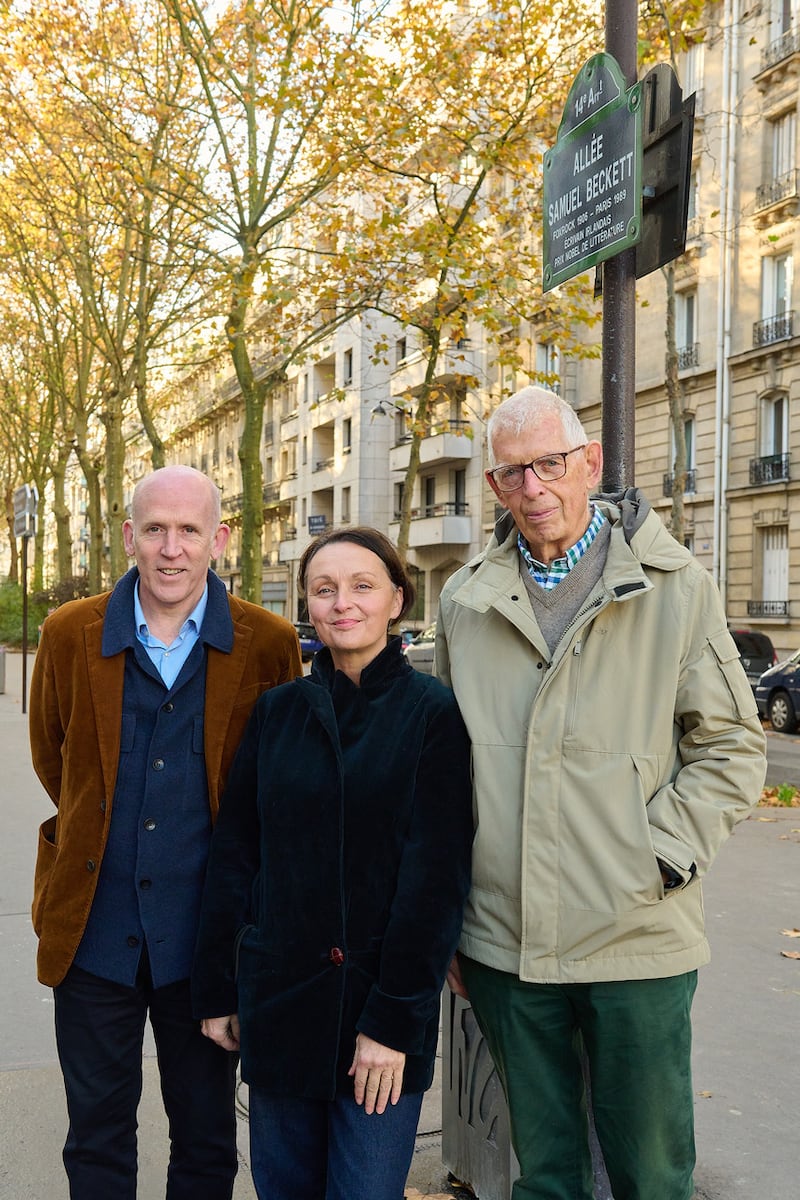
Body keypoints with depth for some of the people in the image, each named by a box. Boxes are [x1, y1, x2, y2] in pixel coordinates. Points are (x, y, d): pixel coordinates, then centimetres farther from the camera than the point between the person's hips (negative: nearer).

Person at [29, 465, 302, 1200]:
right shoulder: (70, 634, -4)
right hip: (93, 930, 1)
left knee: (207, 1138, 15)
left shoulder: (268, 644, -8)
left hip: (203, 936, -1)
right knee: (97, 1138, 16)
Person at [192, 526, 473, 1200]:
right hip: (279, 995, 4)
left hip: (381, 1001, -3)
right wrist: (218, 988, 7)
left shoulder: (434, 713, -7)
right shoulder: (278, 711, 4)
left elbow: (436, 878, -10)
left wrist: (393, 1019, -12)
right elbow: (235, 855, 8)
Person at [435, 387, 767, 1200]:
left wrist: (659, 859, -11)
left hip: (637, 943, -2)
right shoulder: (466, 600, 6)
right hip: (504, 943, 3)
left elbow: (730, 747, 1)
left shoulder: (675, 586, -2)